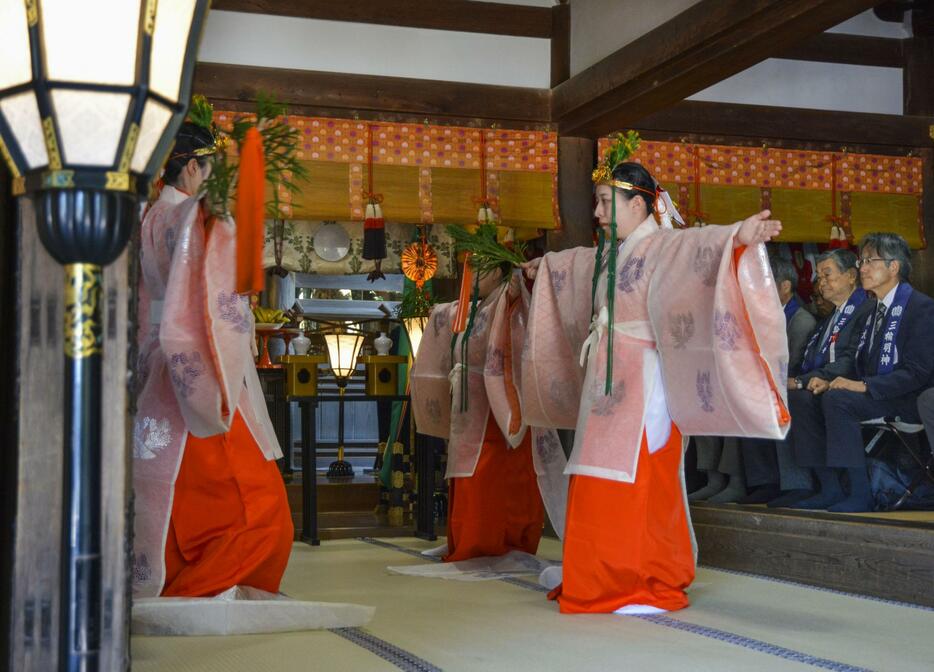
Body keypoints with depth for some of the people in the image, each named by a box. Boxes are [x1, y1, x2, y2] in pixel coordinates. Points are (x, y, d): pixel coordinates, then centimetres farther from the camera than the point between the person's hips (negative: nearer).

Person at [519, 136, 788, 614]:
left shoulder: (663, 247, -10)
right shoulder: (608, 255, 17)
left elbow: (702, 244, -30)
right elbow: (575, 263, 39)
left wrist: (738, 237, -51)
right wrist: (543, 267, 58)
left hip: (641, 387, -9)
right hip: (605, 385, 9)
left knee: (641, 484, -7)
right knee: (605, 488, 11)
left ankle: (653, 587, 2)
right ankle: (608, 580, 19)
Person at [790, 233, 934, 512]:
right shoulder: (873, 308, 17)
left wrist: (864, 386, -25)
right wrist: (831, 383, 0)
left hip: (908, 402, -8)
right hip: (872, 394, 9)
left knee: (837, 401, -31)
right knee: (802, 402, -9)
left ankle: (859, 493, -25)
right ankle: (831, 489, -7)